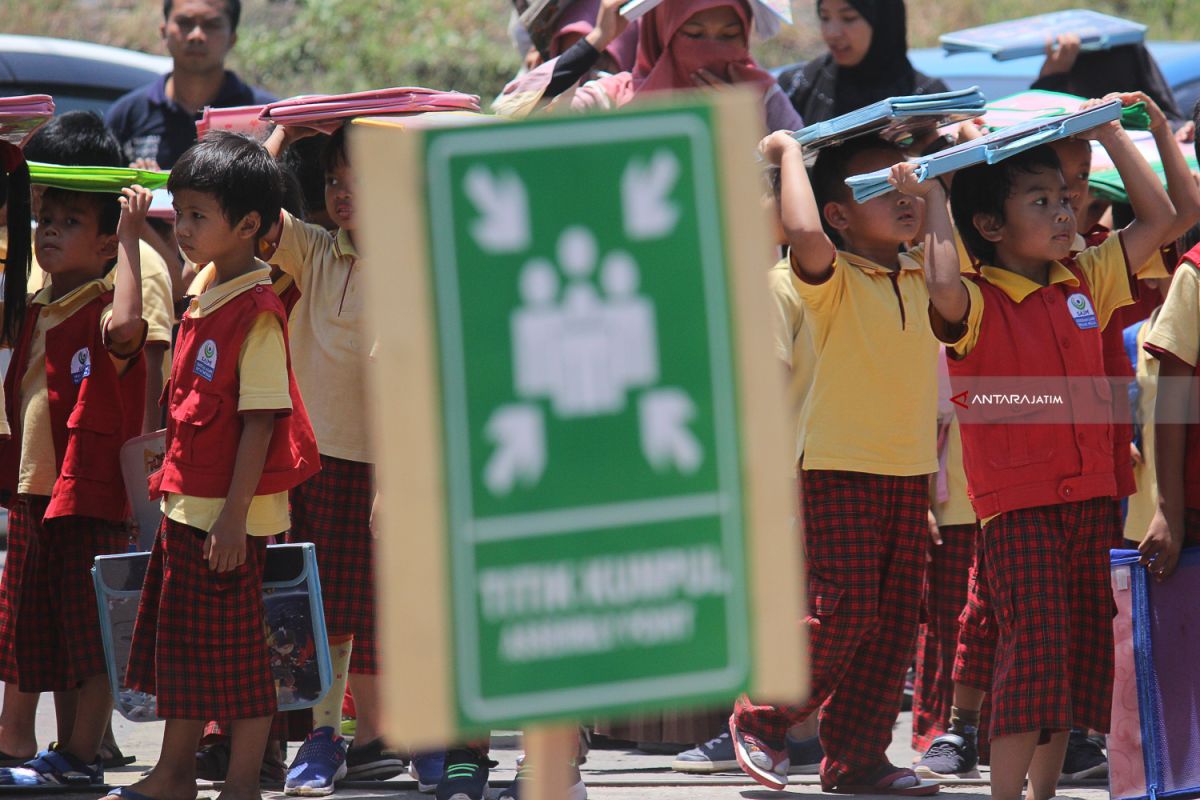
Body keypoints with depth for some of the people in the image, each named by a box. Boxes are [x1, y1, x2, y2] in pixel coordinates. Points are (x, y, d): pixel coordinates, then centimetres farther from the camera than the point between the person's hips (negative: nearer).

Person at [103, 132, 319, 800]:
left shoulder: (258, 314, -17)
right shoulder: (206, 300, 10)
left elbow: (260, 420, -20)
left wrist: (233, 516, -22)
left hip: (231, 513, -9)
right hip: (188, 503, 10)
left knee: (235, 649, -1)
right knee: (177, 638, 16)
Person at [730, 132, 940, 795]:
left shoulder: (922, 276, 9)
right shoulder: (832, 277, -10)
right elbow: (804, 234, -31)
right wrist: (790, 155, -19)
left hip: (909, 471, 7)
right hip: (839, 468, -6)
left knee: (894, 617, 5)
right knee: (844, 610, -10)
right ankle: (758, 721, 8)